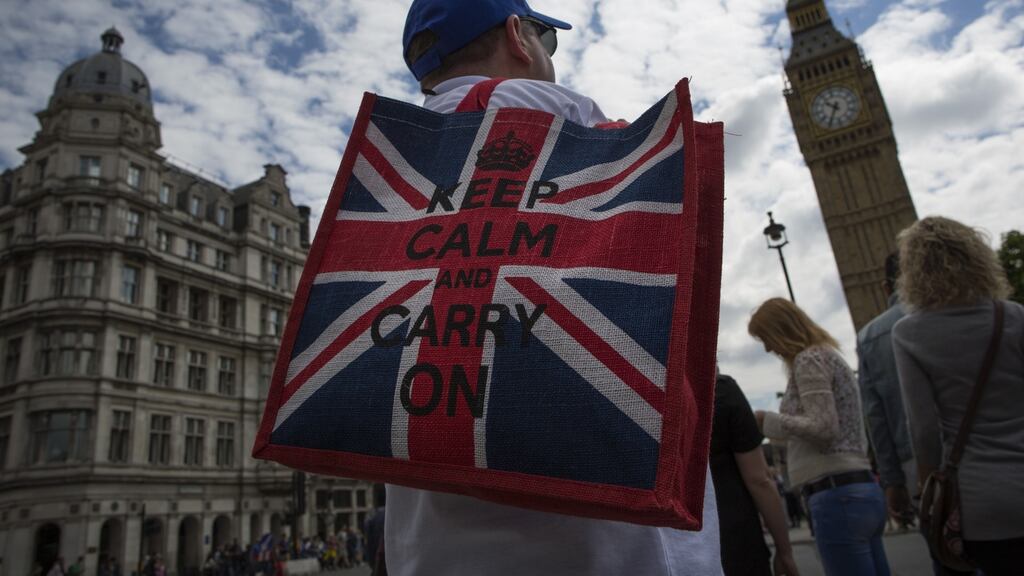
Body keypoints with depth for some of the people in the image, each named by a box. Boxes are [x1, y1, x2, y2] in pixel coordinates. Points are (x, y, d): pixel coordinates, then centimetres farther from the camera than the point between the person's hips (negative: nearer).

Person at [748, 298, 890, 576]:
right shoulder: (829, 354, 20)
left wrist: (769, 420, -9)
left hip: (837, 496, -10)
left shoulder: (809, 359, -9)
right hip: (863, 490, 10)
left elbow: (823, 428, -18)